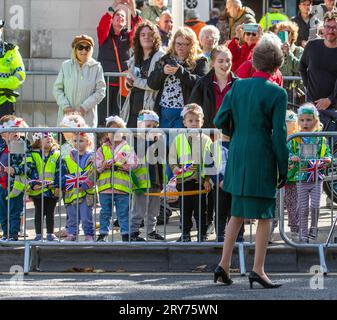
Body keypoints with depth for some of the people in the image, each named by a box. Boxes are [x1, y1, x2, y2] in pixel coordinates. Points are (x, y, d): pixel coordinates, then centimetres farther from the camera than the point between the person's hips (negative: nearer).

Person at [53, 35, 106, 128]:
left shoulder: (96, 67, 2)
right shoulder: (66, 66, 7)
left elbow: (100, 92, -2)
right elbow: (57, 89, 7)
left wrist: (84, 107, -11)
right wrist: (65, 106, -8)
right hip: (66, 117, 1)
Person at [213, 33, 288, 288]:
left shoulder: (238, 86, 3)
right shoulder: (277, 94, -11)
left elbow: (220, 121, 4)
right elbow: (279, 134, -11)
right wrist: (284, 170, -5)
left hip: (237, 159, 5)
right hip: (262, 158, -5)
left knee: (237, 214, 16)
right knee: (265, 216, 2)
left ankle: (224, 265, 13)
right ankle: (258, 270, -1)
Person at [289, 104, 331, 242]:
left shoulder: (320, 139, 3)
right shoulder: (295, 140, 2)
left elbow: (327, 153, 8)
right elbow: (288, 152, 3)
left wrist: (327, 160, -14)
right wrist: (292, 158, -18)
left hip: (317, 178, 0)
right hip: (301, 178, 0)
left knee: (315, 205, -7)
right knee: (303, 208, 3)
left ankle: (314, 228, 16)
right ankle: (303, 235, 11)